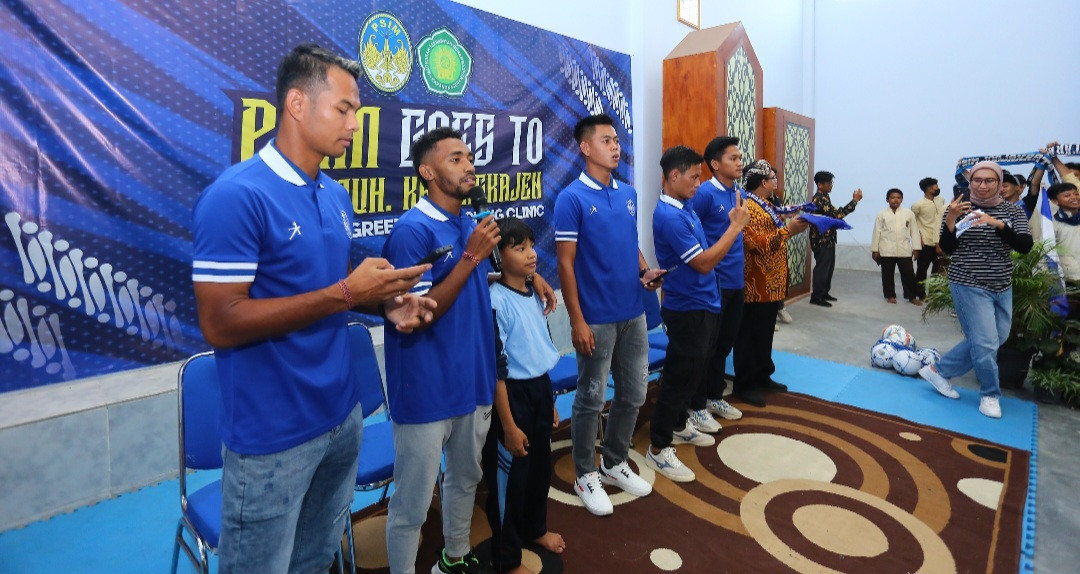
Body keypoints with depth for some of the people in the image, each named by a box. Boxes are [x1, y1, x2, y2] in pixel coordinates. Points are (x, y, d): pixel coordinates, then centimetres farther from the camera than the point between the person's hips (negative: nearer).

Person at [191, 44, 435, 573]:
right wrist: (346, 293, -25)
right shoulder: (236, 195, -19)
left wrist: (385, 302, -4)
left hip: (341, 415, 8)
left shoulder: (336, 195, 6)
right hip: (273, 437, -7)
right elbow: (221, 325, -23)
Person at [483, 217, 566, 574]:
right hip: (513, 394, -8)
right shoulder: (496, 301, -20)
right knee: (509, 476, 9)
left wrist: (550, 401, 17)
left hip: (540, 389, 8)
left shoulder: (534, 294, 4)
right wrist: (509, 425, -17)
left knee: (541, 466, 24)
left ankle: (535, 528, 50)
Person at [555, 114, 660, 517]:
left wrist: (646, 272, -2)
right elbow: (565, 264, -12)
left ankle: (614, 463, 36)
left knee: (633, 394, 16)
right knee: (591, 399, 7)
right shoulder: (572, 198, -10)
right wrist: (578, 321, -15)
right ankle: (585, 475, 26)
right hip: (596, 318, -7)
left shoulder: (629, 194, 10)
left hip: (633, 314, 7)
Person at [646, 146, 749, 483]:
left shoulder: (685, 209, 10)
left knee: (695, 373, 20)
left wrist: (731, 222, 7)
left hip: (703, 304, 10)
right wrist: (735, 227, -18)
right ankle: (658, 448, 11)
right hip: (687, 309, -10)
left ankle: (678, 426, 37)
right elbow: (703, 263, -23)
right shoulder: (669, 215, -22)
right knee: (680, 377, -2)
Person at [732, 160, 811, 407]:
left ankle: (762, 376, 29)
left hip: (770, 282, 10)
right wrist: (788, 230, -18)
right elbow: (759, 244, -22)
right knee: (750, 335, -2)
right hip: (756, 283, -10)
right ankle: (745, 384, 8)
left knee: (765, 332, 17)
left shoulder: (763, 205, 16)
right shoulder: (749, 207, -16)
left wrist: (791, 227, 6)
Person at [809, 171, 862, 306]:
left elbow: (834, 213, 14)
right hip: (822, 239, -10)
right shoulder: (819, 198, -17)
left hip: (827, 239, 10)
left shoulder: (823, 197, 16)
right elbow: (836, 214, -26)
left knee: (829, 267, 16)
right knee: (822, 267, -5)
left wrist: (854, 201, 7)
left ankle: (824, 293, 25)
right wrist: (855, 200, -22)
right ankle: (816, 296, 1)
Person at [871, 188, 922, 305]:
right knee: (888, 274, 7)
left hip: (904, 250, 1)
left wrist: (916, 248, 2)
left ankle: (912, 296, 16)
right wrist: (874, 249, 0)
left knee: (908, 273, 4)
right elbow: (877, 232, 1)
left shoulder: (908, 213, 4)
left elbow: (914, 231, 6)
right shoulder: (882, 214, 1)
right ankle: (890, 295, 20)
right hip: (886, 250, -1)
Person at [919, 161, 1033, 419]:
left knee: (988, 340, 11)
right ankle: (991, 395, 17)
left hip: (1002, 287, 5)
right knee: (985, 342, -4)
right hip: (969, 285, -5)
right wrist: (951, 219, -25)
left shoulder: (1013, 210, 2)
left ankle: (937, 370, 25)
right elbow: (947, 248, -10)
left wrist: (999, 225, -25)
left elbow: (1026, 246, -10)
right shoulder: (960, 209, -5)